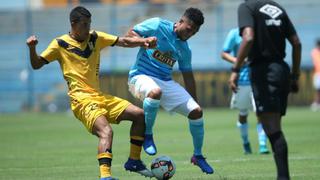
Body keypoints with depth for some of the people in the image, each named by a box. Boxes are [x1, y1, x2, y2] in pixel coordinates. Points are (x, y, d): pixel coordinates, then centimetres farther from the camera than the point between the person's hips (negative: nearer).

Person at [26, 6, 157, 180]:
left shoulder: (96, 38, 12)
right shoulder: (60, 44, -1)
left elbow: (124, 41, 8)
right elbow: (36, 65, 1)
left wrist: (144, 41, -9)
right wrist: (32, 48, -19)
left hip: (99, 96, 7)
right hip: (81, 99, -7)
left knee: (139, 115, 4)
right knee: (106, 131, -30)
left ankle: (134, 161, 15)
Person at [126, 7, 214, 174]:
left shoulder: (184, 48, 11)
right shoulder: (157, 25, -6)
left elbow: (188, 76, 18)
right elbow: (130, 34, -4)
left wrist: (194, 101, 18)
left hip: (166, 82, 6)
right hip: (141, 77, -6)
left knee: (196, 111, -6)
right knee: (155, 92, -43)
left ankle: (197, 156, 15)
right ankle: (147, 135, -20)